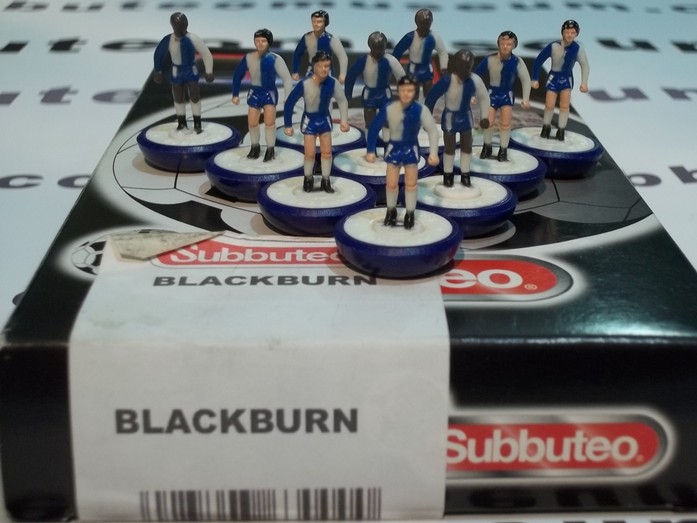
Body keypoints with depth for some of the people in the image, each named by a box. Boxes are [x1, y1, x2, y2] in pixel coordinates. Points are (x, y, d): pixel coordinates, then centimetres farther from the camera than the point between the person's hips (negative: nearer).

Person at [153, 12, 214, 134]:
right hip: (176, 72, 2)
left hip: (191, 71, -1)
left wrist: (209, 72, -11)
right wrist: (158, 71, 7)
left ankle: (197, 124, 15)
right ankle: (181, 123, 28)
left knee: (195, 97, -1)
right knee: (178, 98, 11)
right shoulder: (168, 40, -15)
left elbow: (206, 54, -12)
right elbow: (159, 54, 1)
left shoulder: (193, 39, -20)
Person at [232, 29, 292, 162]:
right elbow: (238, 75, 3)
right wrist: (235, 94, 4)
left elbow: (287, 78, -16)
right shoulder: (248, 58, -10)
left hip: (269, 93, -3)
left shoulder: (275, 59, -18)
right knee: (252, 123, 5)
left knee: (269, 122, -13)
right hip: (254, 92, 3)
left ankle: (270, 149, 6)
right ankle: (255, 146, 29)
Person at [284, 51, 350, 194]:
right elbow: (289, 103, -18)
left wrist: (344, 120, -12)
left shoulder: (333, 82, -22)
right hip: (309, 120, -3)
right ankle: (308, 179, 26)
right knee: (310, 153, 0)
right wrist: (288, 125, -13)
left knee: (327, 152, 9)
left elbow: (342, 100, -5)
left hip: (325, 119, 3)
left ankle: (326, 181, 26)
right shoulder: (304, 84, -29)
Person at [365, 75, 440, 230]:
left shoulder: (420, 110, -25)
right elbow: (374, 128, -11)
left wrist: (433, 153, -25)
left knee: (411, 183, 9)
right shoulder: (389, 108, -23)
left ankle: (410, 213, 28)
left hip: (411, 149, 0)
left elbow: (433, 131, -18)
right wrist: (370, 151, -8)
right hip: (394, 148, 0)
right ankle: (391, 211, 30)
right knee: (391, 183, 5)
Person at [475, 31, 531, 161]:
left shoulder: (517, 62, -20)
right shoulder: (489, 59, -21)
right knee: (489, 122, -5)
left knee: (506, 123, -5)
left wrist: (526, 99, -15)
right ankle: (487, 147, 20)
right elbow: (476, 75, -9)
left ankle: (503, 150, 13)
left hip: (507, 94, 0)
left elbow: (525, 79, -11)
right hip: (492, 93, 0)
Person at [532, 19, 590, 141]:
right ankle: (546, 127, 24)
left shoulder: (577, 49, -18)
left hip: (567, 78, 1)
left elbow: (585, 65, -7)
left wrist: (584, 83, -14)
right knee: (550, 105, -2)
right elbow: (538, 61, -11)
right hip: (554, 77, -1)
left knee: (565, 105, -8)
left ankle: (561, 130, 8)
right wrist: (535, 79, -7)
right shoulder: (553, 47, -22)